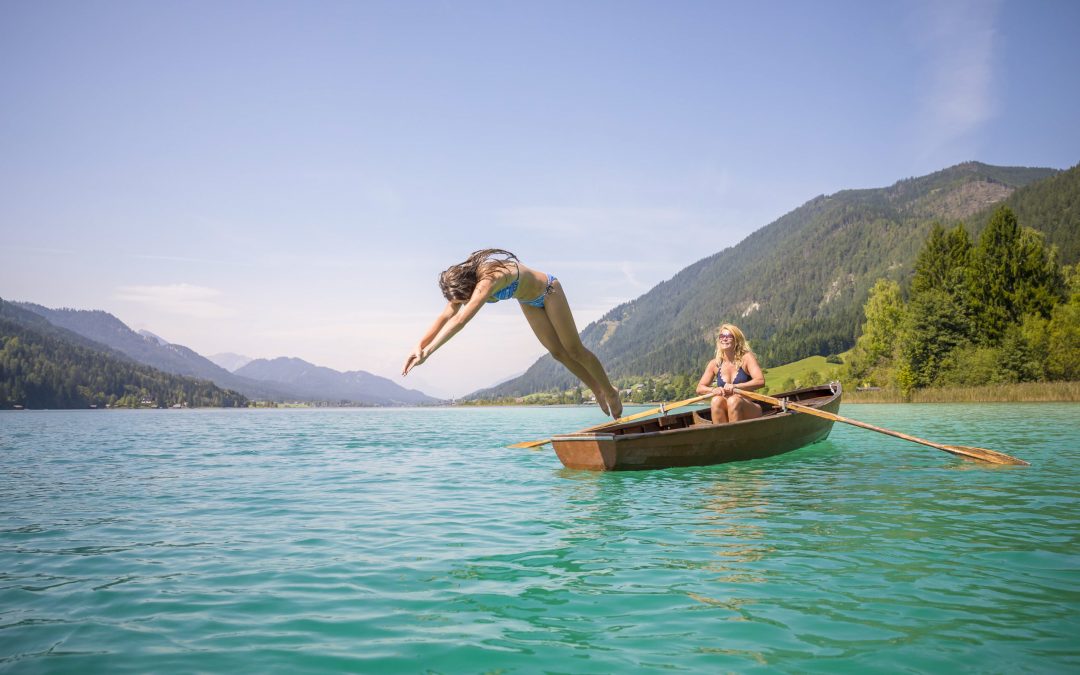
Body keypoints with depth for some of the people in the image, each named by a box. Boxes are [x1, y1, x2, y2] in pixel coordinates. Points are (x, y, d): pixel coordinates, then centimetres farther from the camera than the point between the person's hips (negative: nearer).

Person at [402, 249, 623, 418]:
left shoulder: (490, 278, -46)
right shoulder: (463, 278, -21)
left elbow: (460, 320, -53)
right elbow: (445, 316, -18)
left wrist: (427, 352, -55)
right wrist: (419, 346, -28)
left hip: (548, 291, -7)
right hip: (528, 301, 7)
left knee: (574, 350, 2)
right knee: (558, 353, 9)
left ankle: (610, 391, 21)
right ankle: (598, 391, 24)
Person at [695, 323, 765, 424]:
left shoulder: (746, 358, -4)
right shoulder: (715, 364, 6)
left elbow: (760, 381, -16)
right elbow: (700, 388, 6)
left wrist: (735, 387, -27)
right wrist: (713, 390, -17)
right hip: (726, 415, 3)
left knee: (733, 401, -32)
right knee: (716, 400, -28)